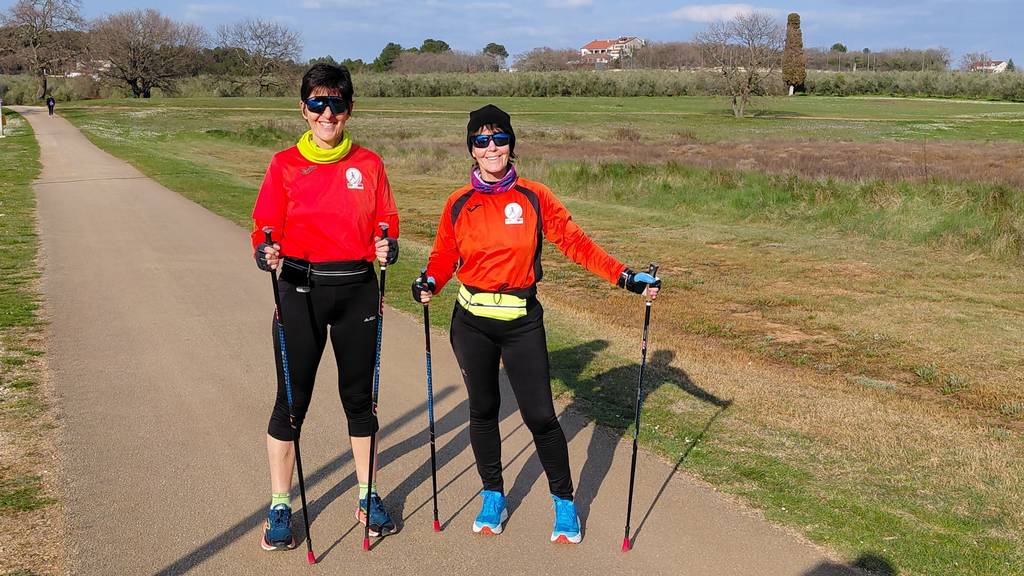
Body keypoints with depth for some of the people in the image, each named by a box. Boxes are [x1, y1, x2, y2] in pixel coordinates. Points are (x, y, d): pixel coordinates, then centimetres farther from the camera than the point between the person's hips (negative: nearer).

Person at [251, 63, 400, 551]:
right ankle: (280, 507, 19)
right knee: (291, 399, 3)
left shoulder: (369, 164, 4)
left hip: (357, 290, 2)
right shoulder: (284, 165, 0)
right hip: (301, 290, -1)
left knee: (359, 396, 11)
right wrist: (267, 253, -25)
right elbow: (264, 230, -3)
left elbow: (385, 226, 4)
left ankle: (367, 497, 28)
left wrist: (387, 247, -17)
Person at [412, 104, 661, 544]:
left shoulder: (534, 197, -3)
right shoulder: (459, 204, 2)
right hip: (472, 322, 2)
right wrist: (429, 284, -16)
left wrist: (625, 277, -9)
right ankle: (493, 498, 31)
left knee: (540, 416, -2)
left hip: (523, 322, -2)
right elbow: (444, 256, 5)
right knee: (483, 410, 13)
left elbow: (575, 242, -3)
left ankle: (564, 503, 17)